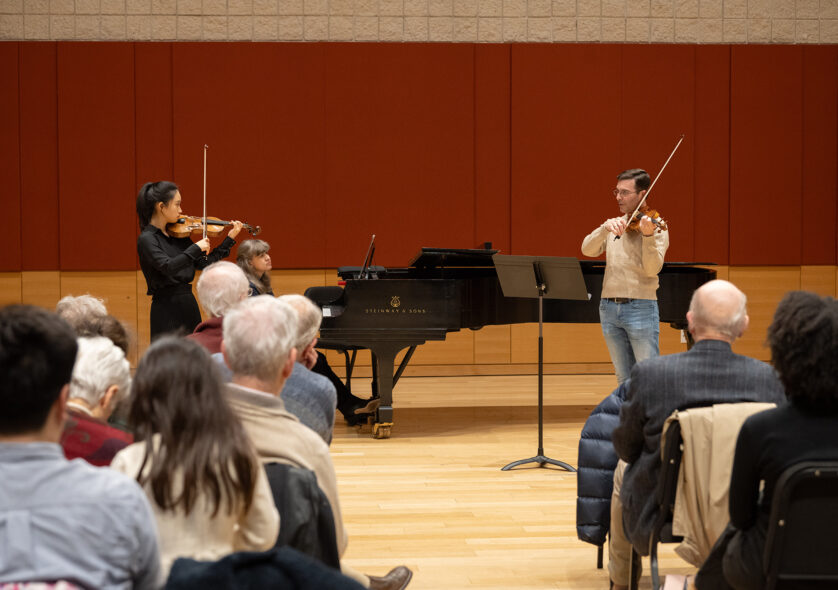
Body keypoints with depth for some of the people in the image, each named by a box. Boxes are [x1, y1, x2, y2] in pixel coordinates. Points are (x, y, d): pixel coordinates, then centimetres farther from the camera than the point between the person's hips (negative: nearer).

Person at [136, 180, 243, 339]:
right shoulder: (147, 239, -11)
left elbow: (204, 264, 11)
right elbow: (168, 267, -27)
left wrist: (230, 239, 9)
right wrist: (196, 247, -25)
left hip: (189, 304, 7)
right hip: (167, 308, -7)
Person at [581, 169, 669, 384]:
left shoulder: (656, 227, -2)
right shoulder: (615, 225, 14)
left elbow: (652, 269, -15)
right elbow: (588, 250, -2)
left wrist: (648, 236, -28)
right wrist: (606, 228, -18)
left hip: (641, 308, -5)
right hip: (609, 308, 5)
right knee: (624, 380, 10)